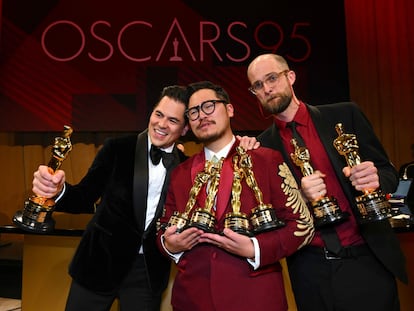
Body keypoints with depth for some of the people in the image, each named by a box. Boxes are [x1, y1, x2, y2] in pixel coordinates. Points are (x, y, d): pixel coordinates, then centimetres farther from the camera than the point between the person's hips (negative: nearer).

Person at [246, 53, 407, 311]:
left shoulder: (345, 115, -1)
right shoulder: (263, 146, 0)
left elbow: (389, 173, 4)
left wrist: (375, 178, -19)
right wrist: (300, 196, -18)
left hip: (367, 259, 0)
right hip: (310, 270, 1)